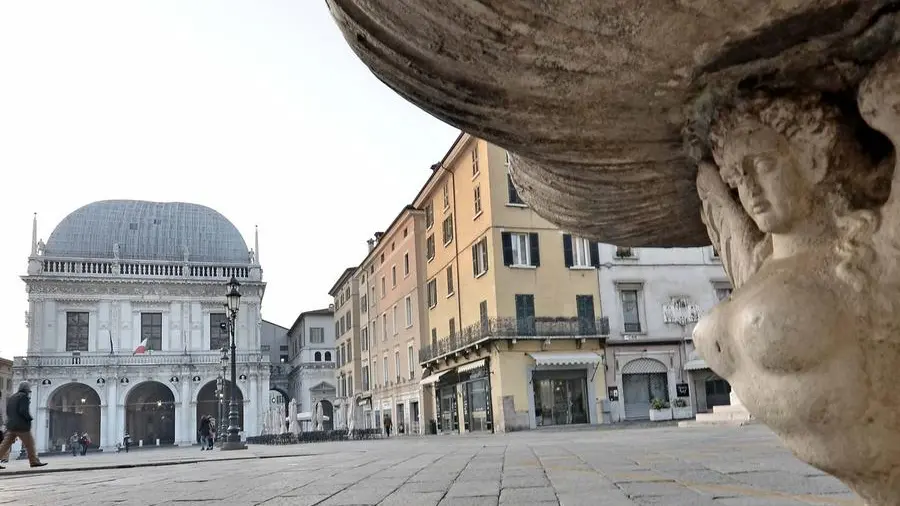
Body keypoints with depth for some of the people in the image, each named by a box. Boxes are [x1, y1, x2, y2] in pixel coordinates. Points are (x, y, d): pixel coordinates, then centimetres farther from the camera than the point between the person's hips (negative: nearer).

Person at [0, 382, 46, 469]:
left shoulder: (11, 397, 18)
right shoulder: (24, 396, -9)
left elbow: (8, 412, 19)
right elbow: (23, 411, -19)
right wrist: (30, 418, -5)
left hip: (11, 425, 8)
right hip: (22, 426, -8)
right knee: (29, 444, 1)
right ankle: (34, 461, 3)